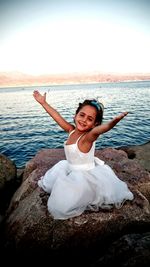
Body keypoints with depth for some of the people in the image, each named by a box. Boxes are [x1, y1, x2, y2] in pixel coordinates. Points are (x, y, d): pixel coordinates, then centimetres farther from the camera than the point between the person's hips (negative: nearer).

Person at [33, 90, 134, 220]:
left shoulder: (88, 136, -28)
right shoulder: (72, 130, -7)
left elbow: (104, 127, -49)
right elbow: (57, 116, 1)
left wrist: (115, 120, -70)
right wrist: (43, 102, 8)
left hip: (84, 177, -8)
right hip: (71, 169, 8)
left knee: (61, 207, -10)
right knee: (48, 184, 26)